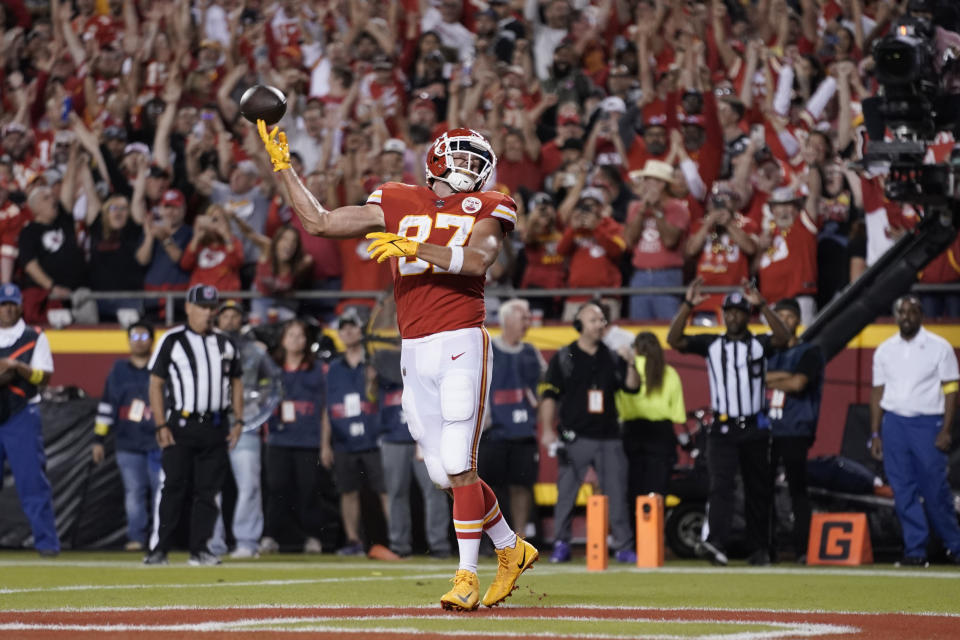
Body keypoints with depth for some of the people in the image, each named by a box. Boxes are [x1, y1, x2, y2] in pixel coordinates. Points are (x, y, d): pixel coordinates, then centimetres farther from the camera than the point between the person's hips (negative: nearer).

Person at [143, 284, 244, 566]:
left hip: (215, 427, 4)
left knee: (207, 490, 3)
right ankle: (160, 549, -5)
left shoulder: (225, 343, 12)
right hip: (181, 425, -4)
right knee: (174, 488, -7)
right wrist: (161, 426, -10)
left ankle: (200, 549, 7)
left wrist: (238, 420, 7)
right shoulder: (171, 341, -1)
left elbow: (236, 383, 18)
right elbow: (156, 384, -2)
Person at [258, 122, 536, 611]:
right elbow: (318, 222, 17)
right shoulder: (398, 206, 15)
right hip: (414, 351, 4)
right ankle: (511, 549, 26)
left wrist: (414, 247, -23)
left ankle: (468, 576, -3)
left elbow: (477, 260, -16)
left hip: (461, 345, -4)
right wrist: (282, 166, 16)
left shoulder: (484, 211, 5)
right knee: (444, 473, 7)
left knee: (460, 467, -10)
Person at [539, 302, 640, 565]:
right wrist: (548, 431, -10)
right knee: (566, 493, -1)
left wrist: (630, 363, -11)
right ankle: (561, 545, 7)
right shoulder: (563, 358, 2)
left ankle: (624, 547, 4)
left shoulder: (612, 358, 12)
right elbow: (549, 395, -1)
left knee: (616, 494, 0)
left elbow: (632, 386, 7)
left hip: (608, 439, 3)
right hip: (575, 439, -2)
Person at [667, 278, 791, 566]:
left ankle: (760, 549, 18)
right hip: (722, 429, -1)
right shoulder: (711, 344, 7)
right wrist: (687, 306, -17)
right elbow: (674, 339, -5)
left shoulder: (758, 344, 4)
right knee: (720, 485, -16)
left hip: (754, 429, 1)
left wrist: (762, 305, -27)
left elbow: (783, 338, -17)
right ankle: (715, 542, -31)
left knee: (758, 491, 8)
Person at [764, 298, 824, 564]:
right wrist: (784, 376, -9)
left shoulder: (809, 352, 5)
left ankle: (803, 549, -5)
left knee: (798, 489, -5)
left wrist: (768, 381, 0)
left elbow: (798, 383, -10)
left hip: (795, 432, -4)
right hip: (765, 429, 4)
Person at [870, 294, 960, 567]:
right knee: (903, 492, 0)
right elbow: (878, 392, 14)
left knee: (935, 489, -5)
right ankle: (915, 551, 4)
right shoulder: (885, 350, 12)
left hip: (927, 422, -3)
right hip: (893, 423, 4)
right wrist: (875, 434, 8)